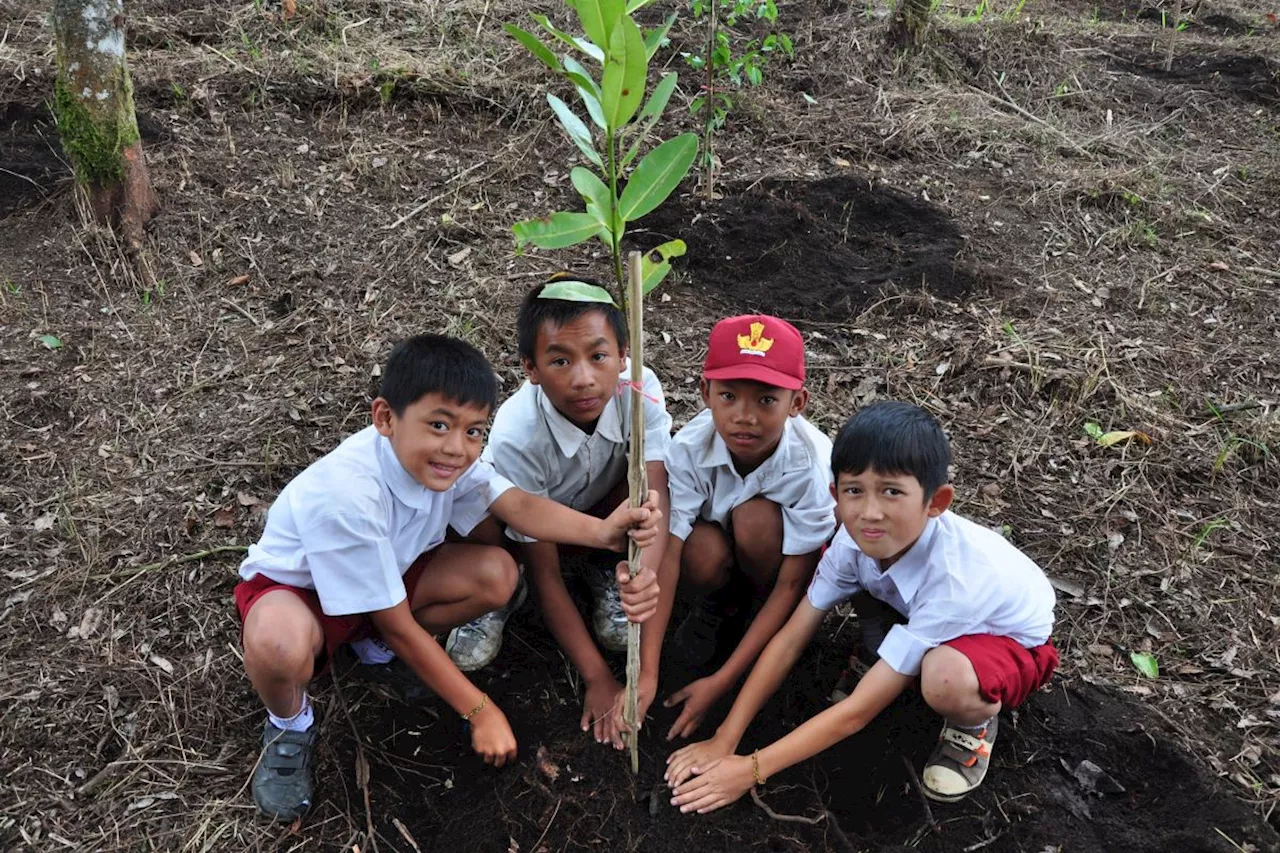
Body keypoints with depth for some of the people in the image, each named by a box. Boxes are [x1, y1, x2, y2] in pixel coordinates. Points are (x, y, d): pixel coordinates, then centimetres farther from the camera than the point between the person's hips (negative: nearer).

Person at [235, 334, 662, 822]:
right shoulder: (346, 495, -38)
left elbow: (518, 505, -32)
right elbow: (398, 625, -30)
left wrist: (602, 531, -52)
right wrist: (480, 712, -25)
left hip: (387, 571, 6)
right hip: (292, 586, -6)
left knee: (498, 575, -16)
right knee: (279, 642, -42)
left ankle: (375, 646, 8)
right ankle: (289, 725, -5)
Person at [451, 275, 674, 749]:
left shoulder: (639, 390, -33)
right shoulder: (516, 437, -36)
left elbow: (658, 518, -37)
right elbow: (544, 572, -25)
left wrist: (647, 670, -44)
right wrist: (597, 679, -23)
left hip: (598, 516, 3)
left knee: (656, 480, -28)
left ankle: (602, 569, 1)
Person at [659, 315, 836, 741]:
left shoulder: (811, 464, -33)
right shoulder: (688, 450, -30)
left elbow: (791, 585, -28)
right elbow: (665, 558, -33)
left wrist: (721, 683, -31)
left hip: (787, 553, -1)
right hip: (717, 536, 1)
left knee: (756, 518, -34)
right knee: (702, 555, -34)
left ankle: (762, 612, -4)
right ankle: (722, 604, 3)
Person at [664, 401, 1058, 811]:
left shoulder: (953, 580, -40)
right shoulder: (856, 538, -24)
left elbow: (858, 711, -36)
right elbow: (790, 639, -17)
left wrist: (752, 769, -33)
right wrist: (723, 741, -20)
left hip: (1012, 640, -6)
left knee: (945, 681, -40)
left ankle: (974, 726, -5)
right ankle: (890, 663, 9)